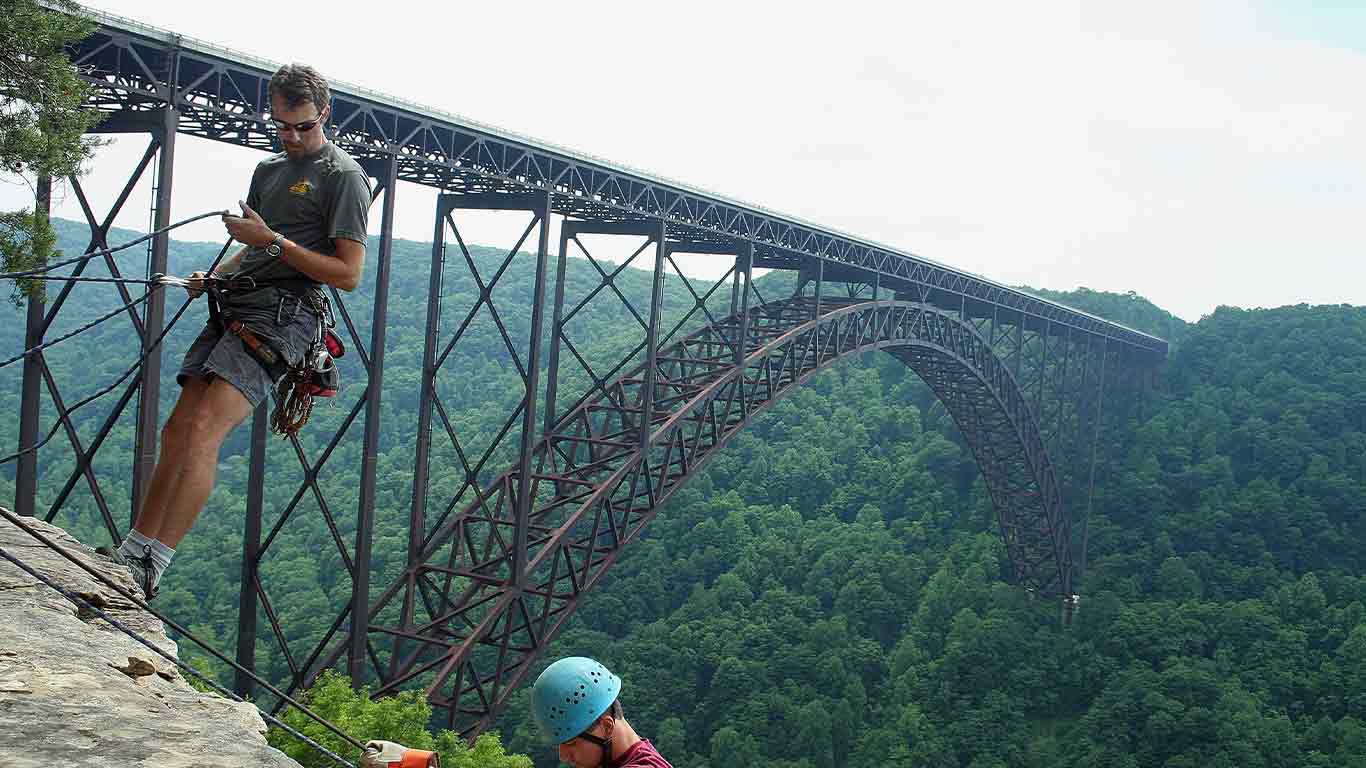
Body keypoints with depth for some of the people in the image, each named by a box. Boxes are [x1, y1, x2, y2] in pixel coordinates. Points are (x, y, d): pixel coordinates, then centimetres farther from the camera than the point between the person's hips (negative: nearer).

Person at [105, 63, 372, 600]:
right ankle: (131, 552, 10)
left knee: (204, 431, -22)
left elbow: (348, 275, -9)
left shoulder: (343, 175, -2)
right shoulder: (269, 169, 24)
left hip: (283, 314, -8)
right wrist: (213, 277, 15)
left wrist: (273, 241, -14)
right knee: (176, 430, 4)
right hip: (236, 307, 9)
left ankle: (148, 571, -23)